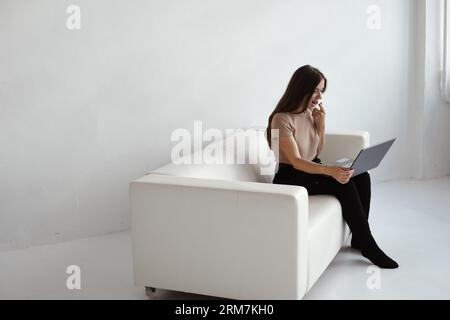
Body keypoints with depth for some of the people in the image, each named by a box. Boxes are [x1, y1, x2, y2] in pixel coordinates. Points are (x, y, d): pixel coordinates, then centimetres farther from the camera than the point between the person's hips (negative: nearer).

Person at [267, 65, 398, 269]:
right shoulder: (282, 119, -20)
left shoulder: (311, 113, 4)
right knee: (344, 184, -26)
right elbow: (296, 161, -27)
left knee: (361, 177, -13)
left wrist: (321, 124, -4)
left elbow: (318, 152, 13)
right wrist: (330, 171, -41)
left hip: (311, 169, 7)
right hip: (291, 177, -7)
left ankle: (359, 238, -2)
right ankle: (368, 246, -14)